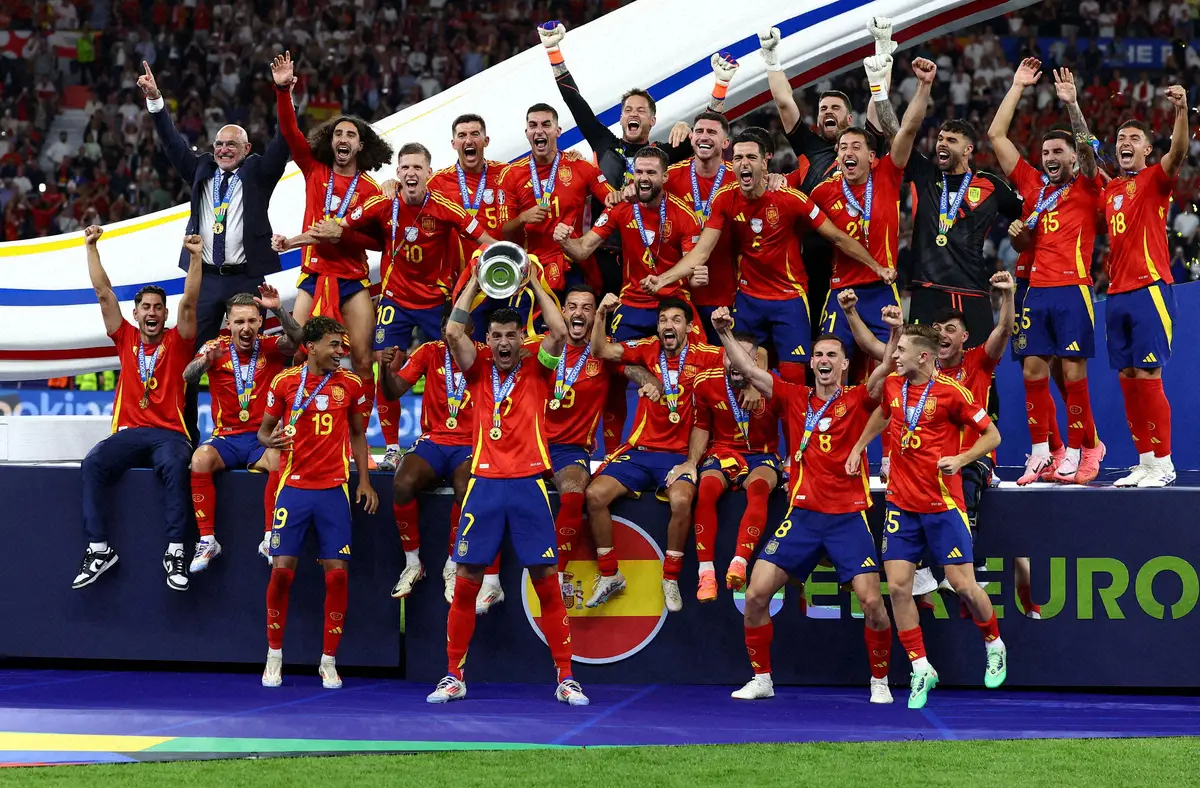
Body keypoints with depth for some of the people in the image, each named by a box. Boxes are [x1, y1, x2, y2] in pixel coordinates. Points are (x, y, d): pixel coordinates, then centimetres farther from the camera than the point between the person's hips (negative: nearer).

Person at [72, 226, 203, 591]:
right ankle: (99, 548, -28)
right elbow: (104, 294, 13)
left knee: (176, 465, -36)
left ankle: (175, 551, -36)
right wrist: (91, 247, 9)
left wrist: (196, 257, -11)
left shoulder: (176, 342, 10)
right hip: (129, 432, 2)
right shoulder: (126, 338, 15)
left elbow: (189, 302, -2)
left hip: (169, 433, -2)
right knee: (92, 464, -27)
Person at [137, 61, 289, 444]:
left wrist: (286, 97, -19)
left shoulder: (258, 173, 6)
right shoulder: (201, 170, 14)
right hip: (205, 279, 3)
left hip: (247, 280, -3)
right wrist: (154, 100, 0)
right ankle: (185, 437, 3)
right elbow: (173, 143, 11)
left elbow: (282, 145, -6)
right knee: (188, 357, -1)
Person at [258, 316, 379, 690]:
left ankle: (328, 662, 6)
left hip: (334, 490, 1)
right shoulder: (285, 381, 0)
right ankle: (274, 656, 10)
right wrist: (270, 439, -15)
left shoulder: (352, 384, 4)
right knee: (282, 570, -5)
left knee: (337, 573, -4)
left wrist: (364, 481, 6)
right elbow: (264, 429, 9)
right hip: (293, 487, -1)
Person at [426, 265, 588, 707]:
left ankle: (566, 678, 4)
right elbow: (453, 332, -5)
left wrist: (533, 282, -3)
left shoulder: (537, 371, 7)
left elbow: (559, 332, -9)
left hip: (528, 483, -1)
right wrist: (475, 281, -2)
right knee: (465, 584, 0)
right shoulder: (479, 370, 9)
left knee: (547, 584, -2)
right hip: (484, 483, 1)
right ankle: (454, 677, 8)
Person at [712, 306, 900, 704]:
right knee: (756, 595, -5)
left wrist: (895, 332, -34)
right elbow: (749, 370, 3)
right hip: (801, 515, 2)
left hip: (849, 517, -2)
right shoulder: (794, 398, 8)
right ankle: (761, 679, 11)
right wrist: (726, 333, -11)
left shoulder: (857, 400, 2)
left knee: (872, 602, -11)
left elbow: (884, 371, -16)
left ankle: (879, 682, 9)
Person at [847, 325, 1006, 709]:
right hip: (901, 502, 5)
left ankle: (995, 646, 24)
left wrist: (960, 459, -20)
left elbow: (992, 435, -7)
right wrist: (859, 447, 25)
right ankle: (921, 670, 7)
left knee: (963, 584, -4)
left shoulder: (951, 391, -13)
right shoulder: (892, 385, 4)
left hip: (943, 504, -5)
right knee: (898, 586, -3)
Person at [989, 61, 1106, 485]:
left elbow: (1087, 146, -11)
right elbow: (996, 135, 15)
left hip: (1073, 289, -4)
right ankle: (1041, 453, 3)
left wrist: (1071, 102, -19)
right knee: (1033, 369, -1)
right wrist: (1018, 87, 15)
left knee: (1074, 372, -6)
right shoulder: (1032, 185, 16)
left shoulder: (1086, 189, 7)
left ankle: (1081, 450, 2)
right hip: (1036, 289, 4)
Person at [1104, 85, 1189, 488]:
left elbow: (1179, 152, -20)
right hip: (1117, 293, 7)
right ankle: (1144, 462, 10)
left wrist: (1182, 110, -35)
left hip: (1149, 289, -7)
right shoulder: (1110, 189, 17)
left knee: (1147, 375, -11)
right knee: (1128, 379, 5)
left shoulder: (1155, 179, -2)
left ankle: (1163, 463, -7)